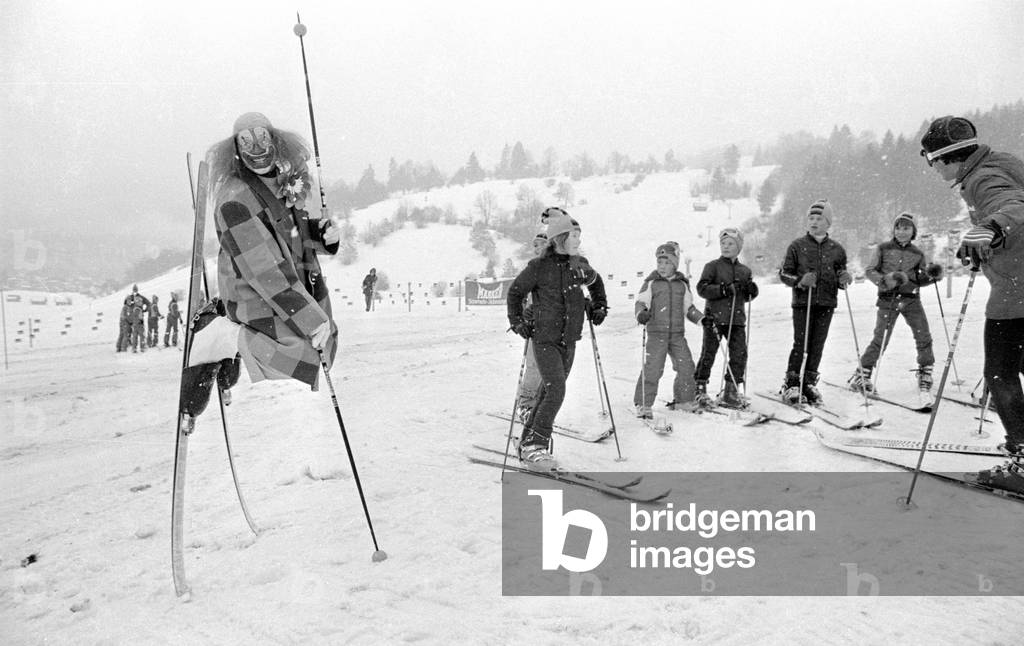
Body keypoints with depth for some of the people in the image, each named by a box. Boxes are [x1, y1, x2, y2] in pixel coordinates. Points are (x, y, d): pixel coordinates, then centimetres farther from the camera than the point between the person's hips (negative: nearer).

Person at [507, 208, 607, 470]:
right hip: (545, 338, -6)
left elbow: (596, 283, 26)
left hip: (569, 340, 6)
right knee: (556, 390, -18)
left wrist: (599, 307, 16)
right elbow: (515, 293, 1)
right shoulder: (538, 266, -11)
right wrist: (517, 321, -7)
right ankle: (534, 447, -9)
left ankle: (528, 442, 24)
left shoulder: (580, 264, 4)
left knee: (549, 393, 10)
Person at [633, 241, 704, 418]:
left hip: (678, 334, 4)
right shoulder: (651, 283, 2)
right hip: (656, 333, -4)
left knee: (686, 367, 4)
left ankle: (683, 400, 21)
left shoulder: (682, 284, 12)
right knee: (652, 369, -12)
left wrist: (702, 319, 8)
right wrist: (641, 313, -23)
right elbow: (641, 303, -2)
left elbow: (688, 308, 20)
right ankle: (643, 404, -5)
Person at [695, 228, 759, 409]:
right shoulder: (713, 266, 0)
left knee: (739, 355, 0)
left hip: (737, 320, 4)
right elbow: (701, 289, -11)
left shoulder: (745, 271, 15)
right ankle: (699, 389, 10)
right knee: (708, 354, -1)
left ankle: (731, 391, 11)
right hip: (714, 318, -4)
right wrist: (724, 289, -20)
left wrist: (751, 291, -1)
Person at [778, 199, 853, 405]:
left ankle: (809, 382, 14)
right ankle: (791, 384, 2)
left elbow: (841, 278, 17)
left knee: (817, 345, 4)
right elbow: (784, 272, 3)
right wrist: (800, 280, -15)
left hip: (826, 303, 3)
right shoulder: (797, 246, 3)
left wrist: (843, 279, -6)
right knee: (801, 344, -6)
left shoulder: (836, 249, 10)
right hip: (802, 302, -3)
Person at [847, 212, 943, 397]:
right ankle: (861, 374, 5)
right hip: (888, 299, -3)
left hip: (911, 299, 3)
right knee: (880, 339, -6)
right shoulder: (883, 249, 4)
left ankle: (925, 373, 17)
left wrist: (931, 275, -7)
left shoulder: (918, 254, 11)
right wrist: (884, 280, -16)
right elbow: (870, 270, 1)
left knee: (924, 337, -2)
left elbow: (921, 280, 14)